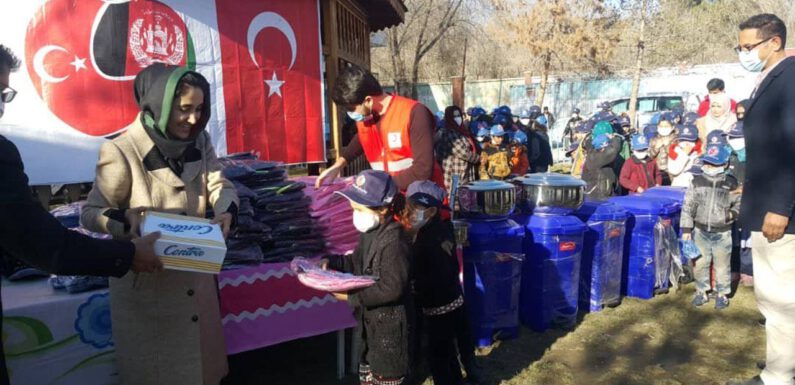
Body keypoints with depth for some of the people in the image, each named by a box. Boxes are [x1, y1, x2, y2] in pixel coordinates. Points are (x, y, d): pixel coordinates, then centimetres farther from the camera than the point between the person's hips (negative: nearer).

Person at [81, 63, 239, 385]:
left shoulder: (199, 140, -1)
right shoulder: (121, 152, -18)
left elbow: (220, 184, 1)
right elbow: (90, 213, -11)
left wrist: (226, 211, -21)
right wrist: (125, 221, -31)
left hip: (196, 271, 5)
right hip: (146, 281, -5)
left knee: (204, 359, 20)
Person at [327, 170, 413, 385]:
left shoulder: (393, 242, -28)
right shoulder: (370, 231, 2)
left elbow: (391, 288, -30)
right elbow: (360, 261, 17)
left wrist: (351, 297, -26)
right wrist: (333, 264, 2)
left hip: (390, 328, -9)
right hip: (371, 323, 9)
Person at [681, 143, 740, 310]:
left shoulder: (731, 182, -5)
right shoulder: (697, 181, -3)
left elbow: (740, 203, 7)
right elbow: (688, 206, -2)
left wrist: (733, 213, -14)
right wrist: (686, 228, -5)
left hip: (723, 233, -1)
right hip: (700, 231, 1)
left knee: (722, 264, 9)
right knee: (701, 263, 10)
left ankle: (722, 293, 24)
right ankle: (701, 291, 25)